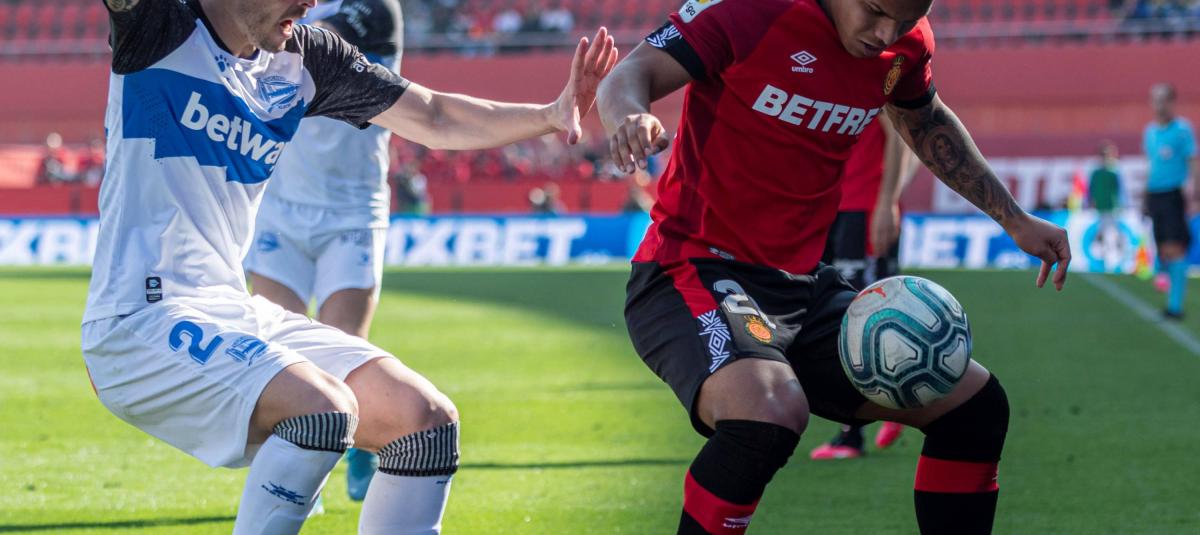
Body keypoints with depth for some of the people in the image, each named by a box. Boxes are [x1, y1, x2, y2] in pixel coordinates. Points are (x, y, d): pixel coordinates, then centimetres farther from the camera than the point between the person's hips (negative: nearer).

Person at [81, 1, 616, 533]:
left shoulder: (304, 58, 11)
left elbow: (433, 118, 17)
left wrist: (550, 115, 5)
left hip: (233, 309, 8)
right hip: (139, 327, -8)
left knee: (428, 421, 1)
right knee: (325, 407, -29)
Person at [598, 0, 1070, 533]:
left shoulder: (905, 45, 4)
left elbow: (925, 123, 26)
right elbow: (627, 77, -17)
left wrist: (1013, 218, 26)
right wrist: (630, 118, -41)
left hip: (804, 285, 8)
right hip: (695, 269, -7)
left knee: (975, 405, 5)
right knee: (771, 415, -37)